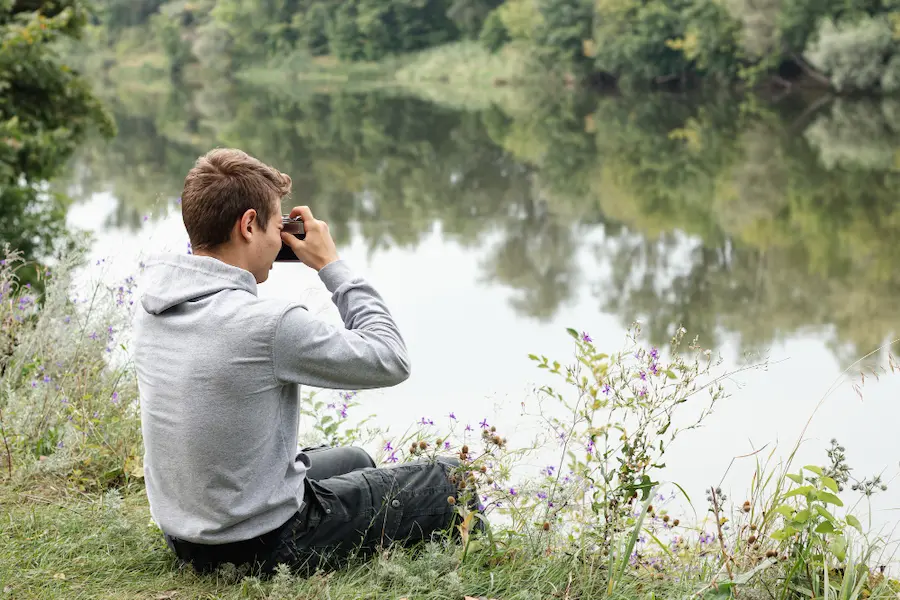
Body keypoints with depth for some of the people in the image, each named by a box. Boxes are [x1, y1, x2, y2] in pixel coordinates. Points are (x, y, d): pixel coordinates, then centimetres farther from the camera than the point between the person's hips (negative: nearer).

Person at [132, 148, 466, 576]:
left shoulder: (152, 304, -4)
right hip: (265, 546, -8)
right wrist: (331, 265, -9)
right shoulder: (266, 324, -28)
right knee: (451, 482, 7)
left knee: (354, 462, 32)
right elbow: (390, 361, -15)